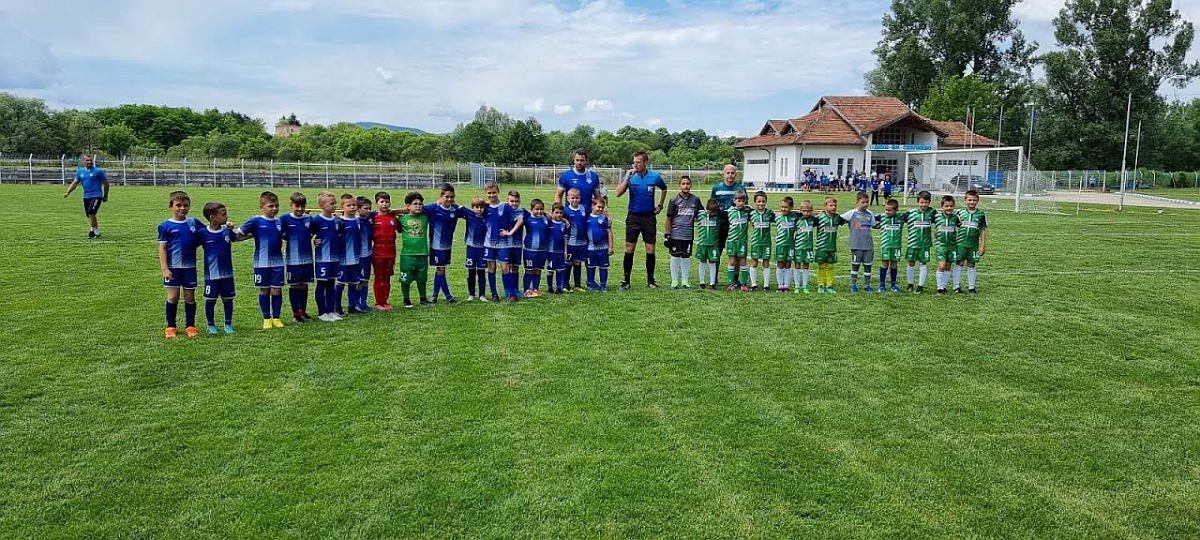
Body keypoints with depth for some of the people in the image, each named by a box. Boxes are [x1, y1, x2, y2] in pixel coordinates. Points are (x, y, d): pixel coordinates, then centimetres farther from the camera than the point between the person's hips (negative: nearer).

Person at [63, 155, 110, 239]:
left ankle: (93, 231, -8)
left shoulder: (98, 171, -4)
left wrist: (105, 196, 5)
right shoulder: (80, 171, 9)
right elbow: (75, 183, 13)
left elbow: (105, 183, 1)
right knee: (89, 216, 10)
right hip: (86, 197, 6)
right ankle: (96, 232, 23)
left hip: (96, 196, -6)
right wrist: (67, 192, 1)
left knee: (91, 213, -20)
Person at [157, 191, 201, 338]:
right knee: (173, 297, 3)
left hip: (189, 266, 2)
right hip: (173, 267, -2)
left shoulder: (194, 223, 3)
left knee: (190, 297, 7)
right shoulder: (165, 226, -3)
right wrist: (164, 269, -9)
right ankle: (171, 327, 15)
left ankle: (190, 326, 18)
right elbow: (162, 248, -4)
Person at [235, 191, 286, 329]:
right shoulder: (256, 221, -5)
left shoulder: (280, 223, 4)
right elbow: (238, 233, -4)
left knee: (277, 290, 4)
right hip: (261, 263, -2)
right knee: (264, 291, 8)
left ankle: (276, 318, 16)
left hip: (277, 262, 2)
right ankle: (266, 319, 19)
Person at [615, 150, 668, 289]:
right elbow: (618, 193, -16)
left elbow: (664, 189, 18)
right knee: (629, 248, -1)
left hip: (649, 217, 1)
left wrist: (660, 205, 14)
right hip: (633, 216, -1)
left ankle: (650, 280, 14)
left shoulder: (655, 176, -2)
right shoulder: (630, 176, -5)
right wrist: (628, 177, -23)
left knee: (650, 249, 3)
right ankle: (626, 280, 7)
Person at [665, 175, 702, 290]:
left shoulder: (695, 200, 5)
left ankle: (685, 281, 18)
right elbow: (668, 219, 0)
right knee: (675, 257, 3)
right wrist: (667, 235, -4)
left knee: (686, 257, 9)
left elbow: (699, 216, 17)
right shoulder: (674, 200, -2)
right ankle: (674, 281, 12)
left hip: (689, 234, 2)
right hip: (675, 234, -2)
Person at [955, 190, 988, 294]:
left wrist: (983, 246, 1)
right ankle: (956, 286, 10)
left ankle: (971, 287, 16)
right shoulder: (960, 212, 2)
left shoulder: (981, 214, 1)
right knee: (959, 263, 3)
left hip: (974, 244, 0)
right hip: (961, 243, 0)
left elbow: (983, 230, 3)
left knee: (971, 265, 8)